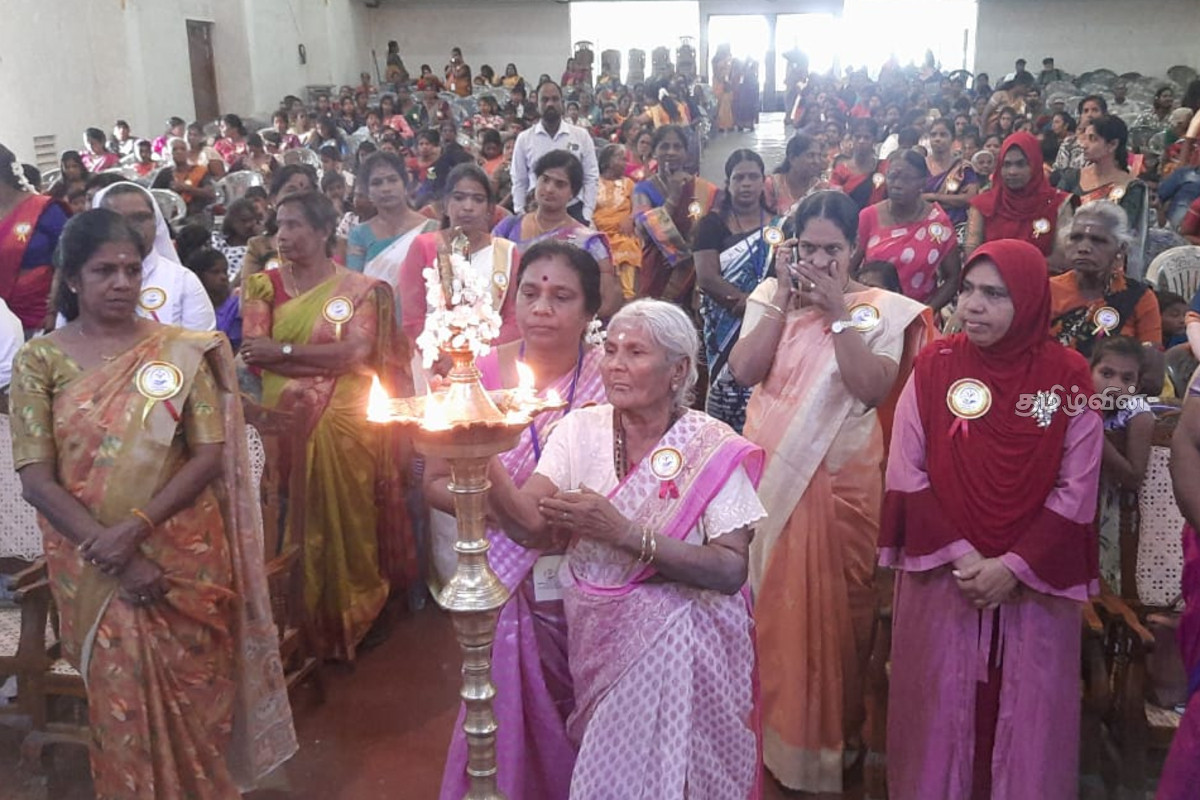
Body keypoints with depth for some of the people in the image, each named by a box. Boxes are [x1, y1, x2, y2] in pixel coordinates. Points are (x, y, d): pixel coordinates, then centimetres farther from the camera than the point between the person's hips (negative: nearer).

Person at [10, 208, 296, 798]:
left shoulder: (181, 351, -1)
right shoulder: (40, 359, -2)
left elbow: (210, 454, -7)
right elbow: (35, 478, -7)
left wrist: (135, 526, -18)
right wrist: (109, 551, -16)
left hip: (187, 558, 0)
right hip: (93, 567, 0)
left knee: (194, 698, 10)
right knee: (123, 702, 8)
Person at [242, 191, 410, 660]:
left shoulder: (360, 289, 3)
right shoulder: (265, 286, 8)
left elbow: (357, 352, -11)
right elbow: (253, 353, -5)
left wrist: (284, 350, -10)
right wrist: (327, 361, -12)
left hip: (345, 424, -1)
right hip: (285, 422, 2)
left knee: (348, 521, 3)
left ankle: (349, 626, 20)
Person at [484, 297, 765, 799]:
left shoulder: (713, 450, -9)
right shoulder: (580, 429, -1)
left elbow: (731, 570, -18)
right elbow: (529, 525, -14)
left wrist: (625, 533, -27)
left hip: (678, 637, -3)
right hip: (593, 628, 3)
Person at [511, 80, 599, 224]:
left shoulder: (581, 136, 2)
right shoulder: (524, 138, 3)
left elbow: (591, 178, 2)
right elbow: (519, 182, 6)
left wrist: (586, 216, -5)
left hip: (574, 211, 0)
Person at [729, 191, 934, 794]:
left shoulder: (879, 309, -5)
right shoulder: (770, 297, 3)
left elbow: (873, 388, -19)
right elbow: (743, 371, -10)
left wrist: (836, 309, -19)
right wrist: (783, 299, -13)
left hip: (840, 479, -2)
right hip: (769, 473, 3)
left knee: (833, 604, 7)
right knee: (769, 602, 12)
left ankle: (834, 732, 27)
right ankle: (771, 720, 31)